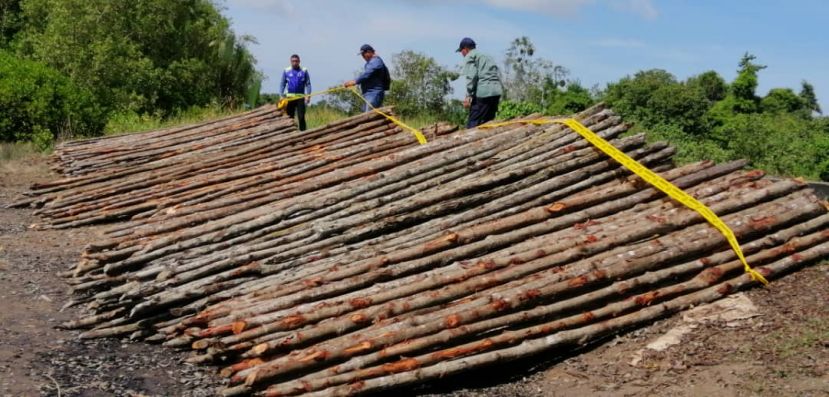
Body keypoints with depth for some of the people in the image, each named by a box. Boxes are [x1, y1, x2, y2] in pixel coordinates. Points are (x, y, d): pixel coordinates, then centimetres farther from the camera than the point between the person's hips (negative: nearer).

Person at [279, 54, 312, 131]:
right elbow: (282, 84, 9)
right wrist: (281, 96, -1)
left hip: (300, 97, -1)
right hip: (289, 97, 2)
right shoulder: (286, 71, 6)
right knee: (289, 117, 5)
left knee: (301, 117, -4)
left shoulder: (304, 71, 3)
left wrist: (308, 96, -9)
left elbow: (308, 84, 2)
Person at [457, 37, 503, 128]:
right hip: (496, 92, 8)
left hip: (483, 93, -8)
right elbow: (498, 76, 21)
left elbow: (472, 76, -10)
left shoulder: (470, 57, 6)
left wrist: (468, 96, -12)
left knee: (472, 124, -9)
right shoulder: (486, 56, 30)